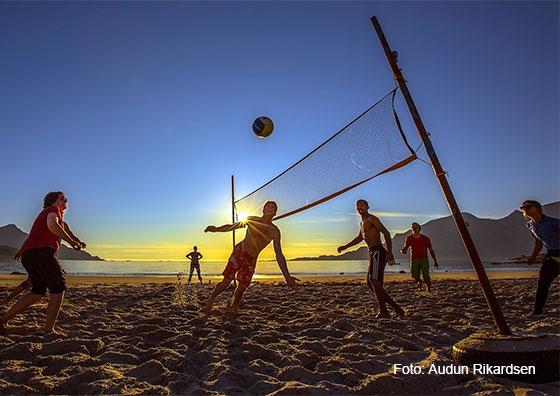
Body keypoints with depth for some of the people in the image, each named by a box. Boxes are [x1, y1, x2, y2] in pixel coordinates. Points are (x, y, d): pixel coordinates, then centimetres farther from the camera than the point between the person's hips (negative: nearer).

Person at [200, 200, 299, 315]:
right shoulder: (252, 220, -2)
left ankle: (234, 306, 27)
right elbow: (232, 226, 4)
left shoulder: (274, 231, -4)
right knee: (226, 282, -10)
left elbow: (279, 254, -7)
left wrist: (287, 276, -15)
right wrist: (217, 229, -15)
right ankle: (210, 300, 13)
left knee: (242, 288, -3)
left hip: (251, 259, 1)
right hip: (239, 252, -1)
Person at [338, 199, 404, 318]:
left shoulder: (372, 219, -5)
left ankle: (383, 311, -14)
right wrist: (345, 247, 35)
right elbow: (359, 238, 38)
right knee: (370, 283, 8)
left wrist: (389, 252, -24)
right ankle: (395, 307, 11)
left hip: (377, 252, -10)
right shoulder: (362, 222, 24)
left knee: (374, 281, -18)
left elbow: (386, 233, -15)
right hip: (373, 254, 10)